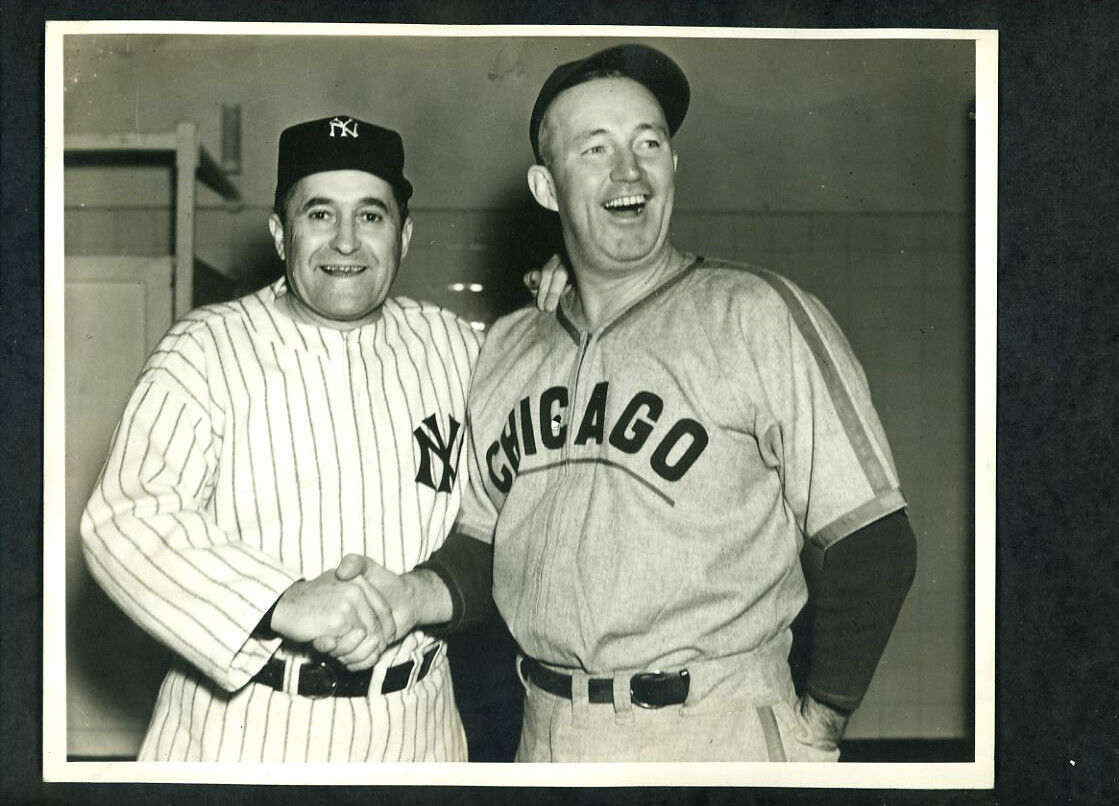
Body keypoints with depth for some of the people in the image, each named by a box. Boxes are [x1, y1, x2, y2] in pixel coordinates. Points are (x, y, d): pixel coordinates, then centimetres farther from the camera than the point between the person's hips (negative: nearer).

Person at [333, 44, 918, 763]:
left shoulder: (758, 314, -9)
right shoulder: (508, 348, 8)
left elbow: (873, 544, -11)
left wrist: (813, 735, -12)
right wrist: (419, 596, -6)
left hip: (716, 732, -4)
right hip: (547, 735, 5)